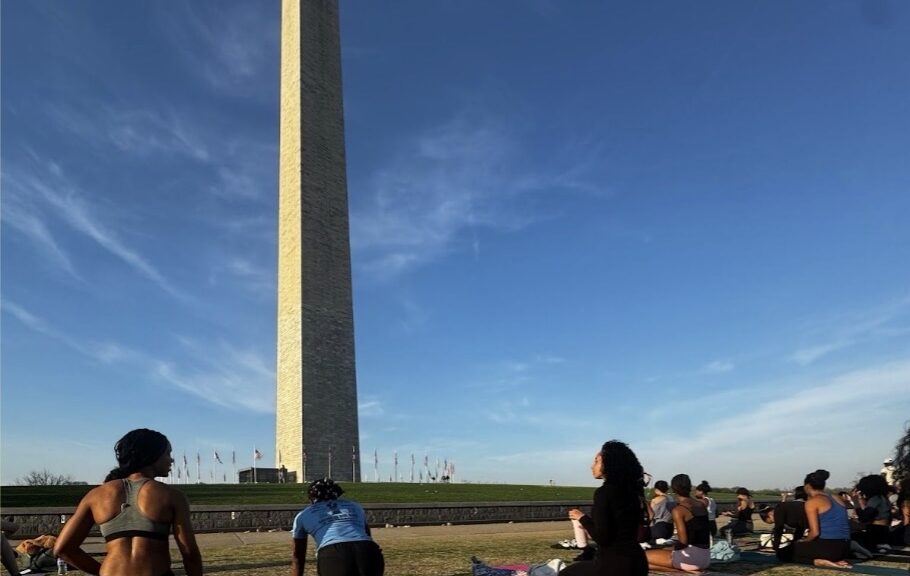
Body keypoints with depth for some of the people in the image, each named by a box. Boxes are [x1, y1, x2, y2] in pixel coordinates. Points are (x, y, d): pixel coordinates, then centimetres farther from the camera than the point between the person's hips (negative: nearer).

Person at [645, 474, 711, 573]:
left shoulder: (678, 510, -12)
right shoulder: (702, 505, 9)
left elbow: (683, 541, -15)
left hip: (691, 556, -8)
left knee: (644, 557, -3)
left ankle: (687, 570, -7)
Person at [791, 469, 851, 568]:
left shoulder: (811, 502, -8)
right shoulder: (836, 499, 15)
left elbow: (815, 532, -13)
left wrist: (803, 541, 6)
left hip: (828, 547, -8)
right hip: (845, 548, 8)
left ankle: (818, 561, -9)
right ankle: (835, 560, 10)